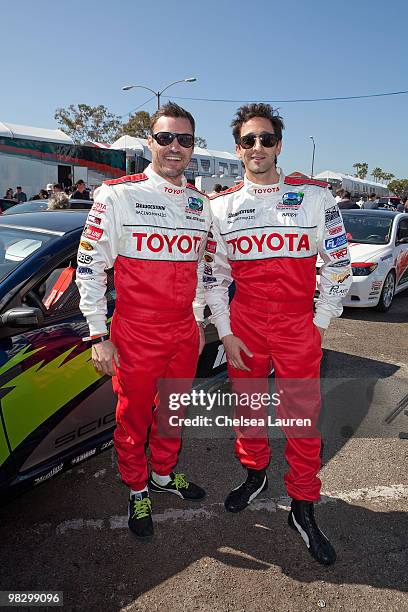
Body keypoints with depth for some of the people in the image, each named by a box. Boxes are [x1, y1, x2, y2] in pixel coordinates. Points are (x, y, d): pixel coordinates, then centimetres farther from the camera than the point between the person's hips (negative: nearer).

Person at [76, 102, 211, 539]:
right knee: (133, 418, 11)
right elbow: (89, 266, -8)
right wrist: (98, 336, -11)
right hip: (135, 336, -4)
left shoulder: (200, 204, 8)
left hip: (184, 334, 5)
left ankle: (164, 473, 43)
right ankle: (137, 490, 34)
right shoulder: (117, 195, -9)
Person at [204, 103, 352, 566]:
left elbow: (337, 264, 1)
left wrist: (319, 323, -1)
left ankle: (303, 508, 23)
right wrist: (224, 332, 2)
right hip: (243, 325, 2)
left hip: (298, 327, -2)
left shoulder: (315, 196, -2)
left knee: (304, 417, 4)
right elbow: (214, 275, 7)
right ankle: (254, 474, 40)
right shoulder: (222, 206, 4)